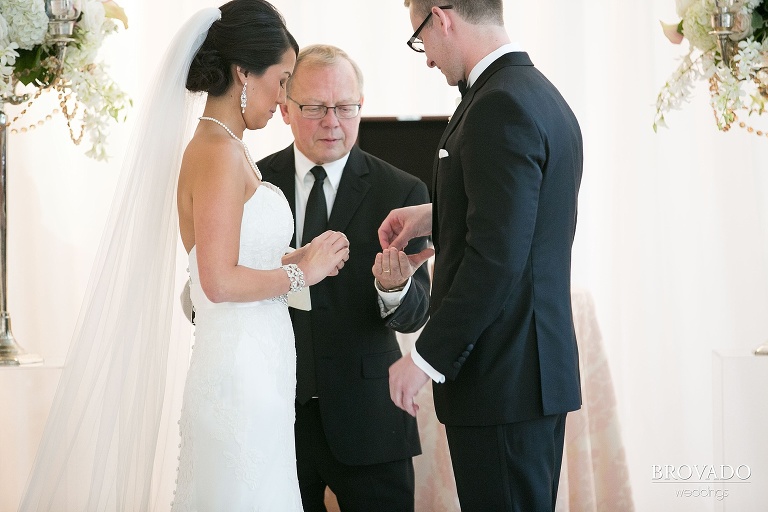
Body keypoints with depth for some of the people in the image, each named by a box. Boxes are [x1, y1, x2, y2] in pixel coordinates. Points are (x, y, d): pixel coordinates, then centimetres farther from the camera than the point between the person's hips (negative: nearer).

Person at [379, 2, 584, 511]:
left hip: (500, 378, -10)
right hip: (541, 370, 10)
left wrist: (426, 359, -18)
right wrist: (437, 217, 18)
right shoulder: (545, 97, 12)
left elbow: (496, 258, -23)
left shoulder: (498, 106, -18)